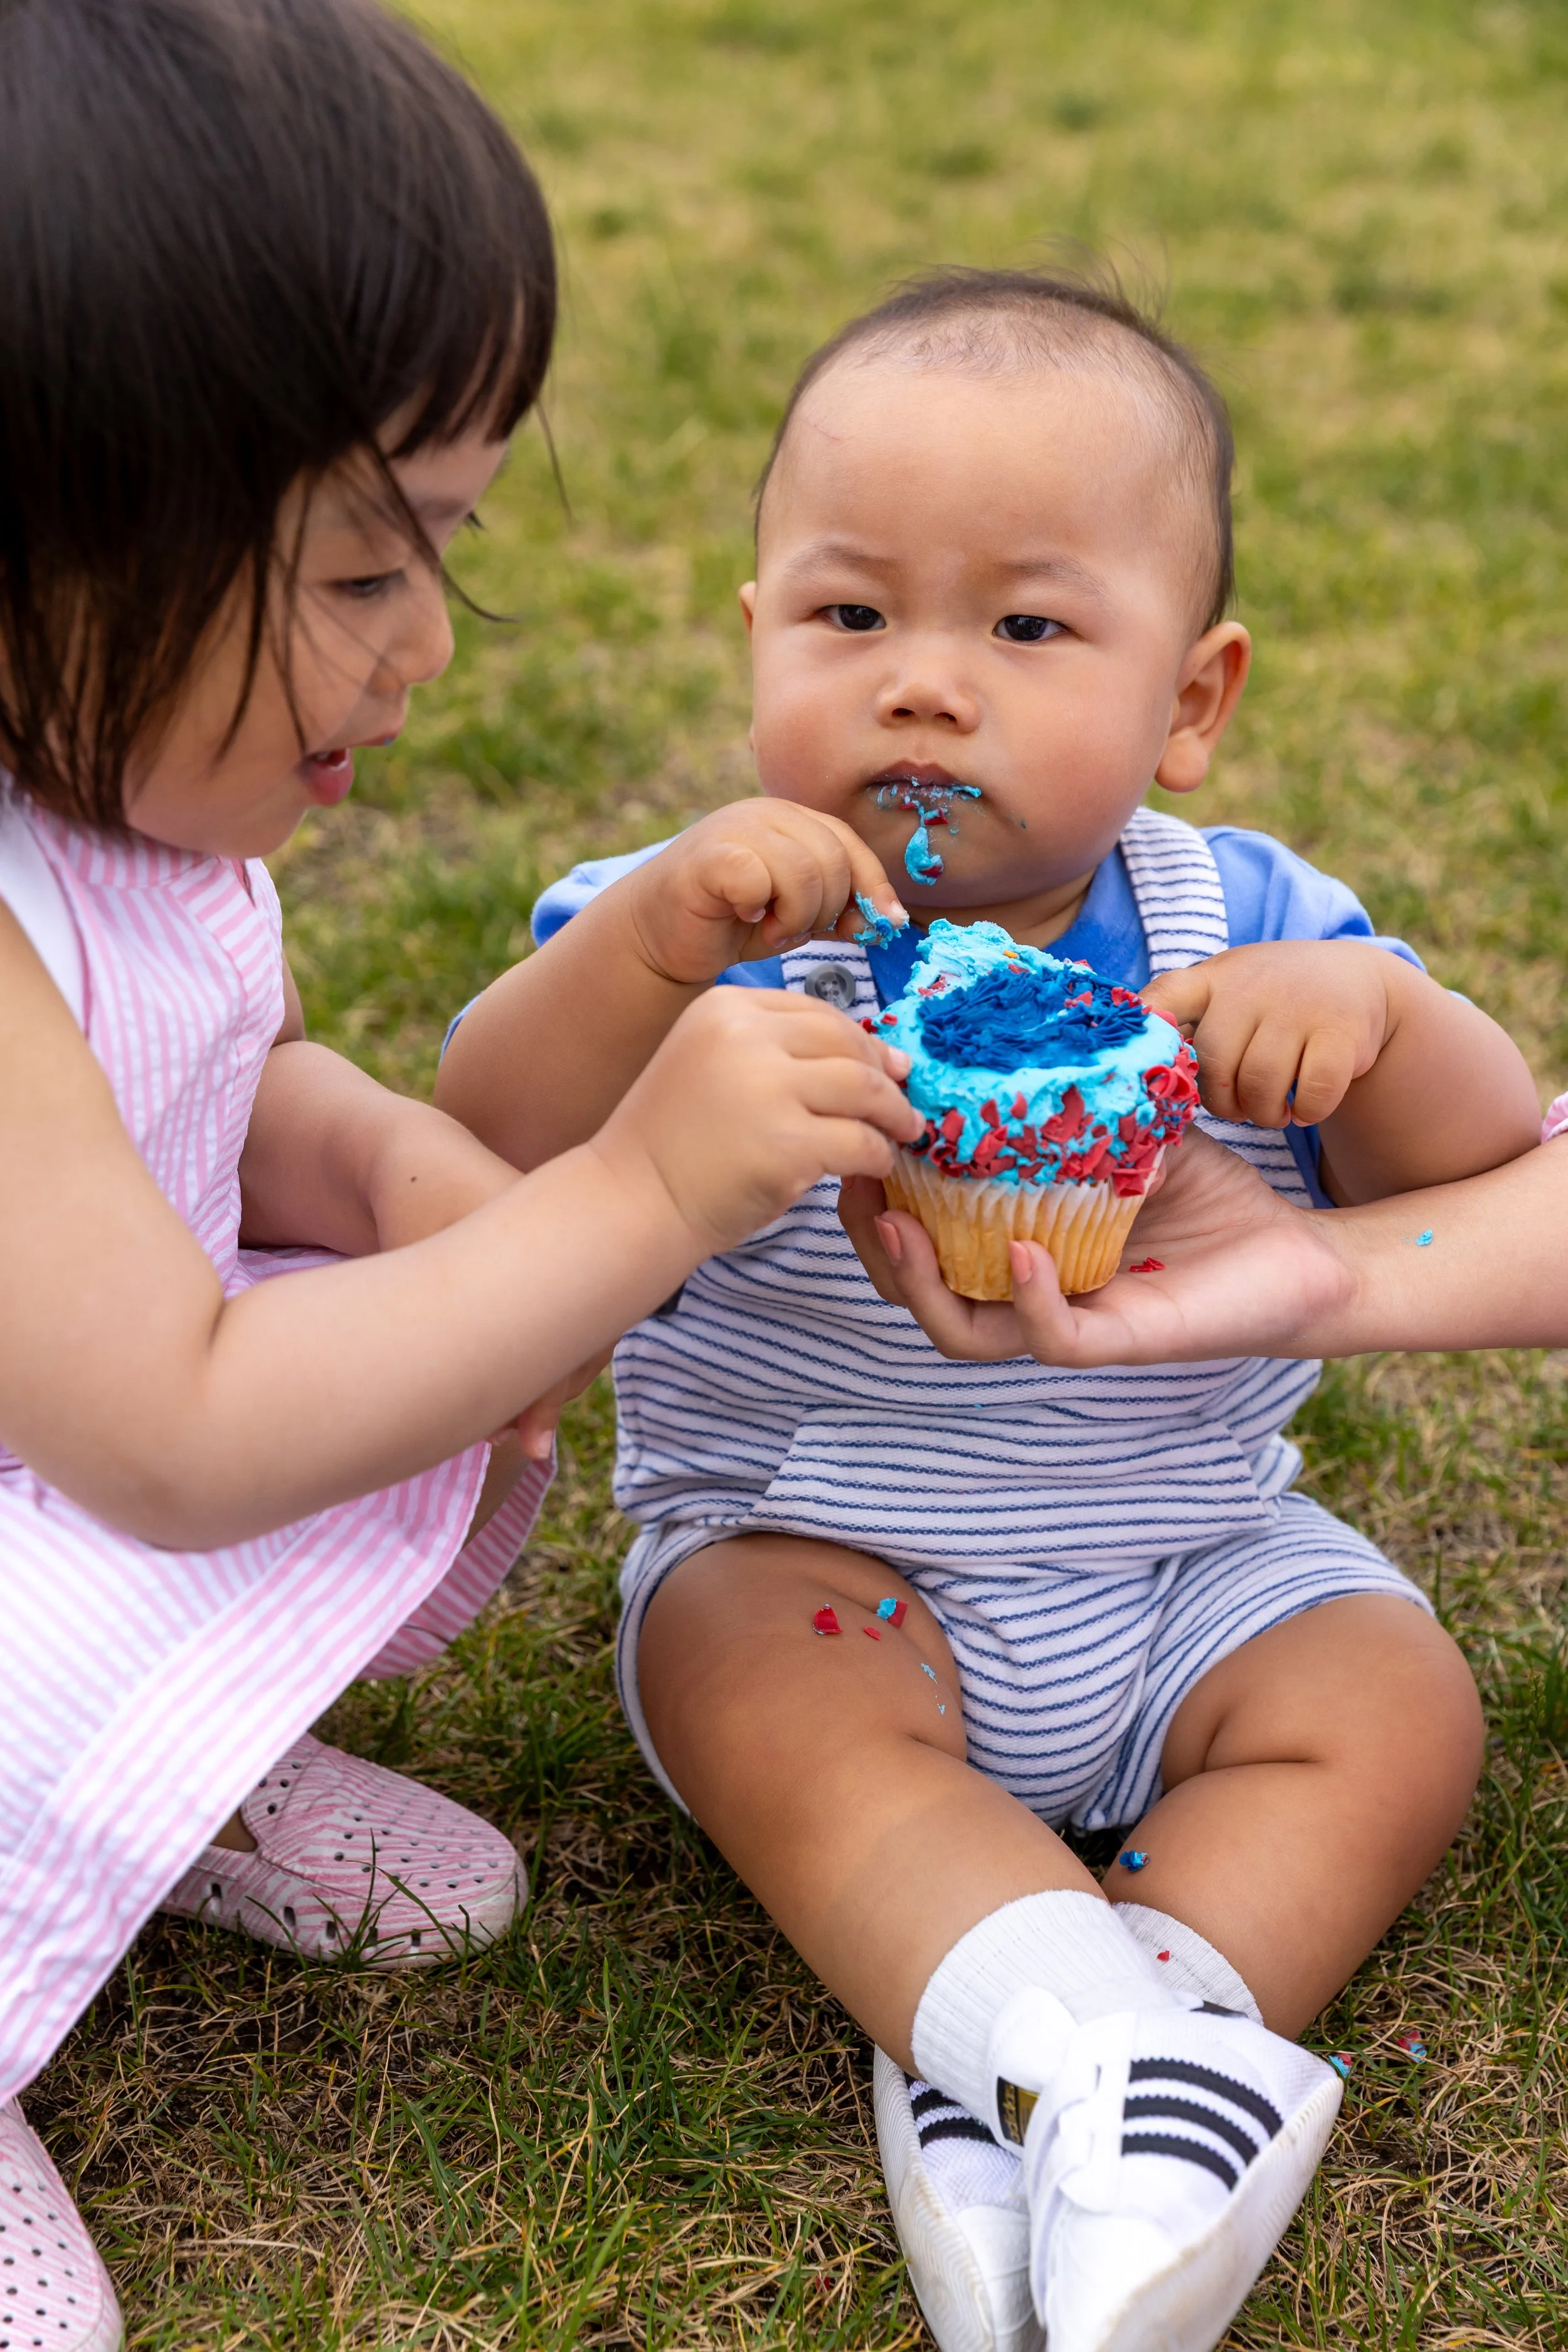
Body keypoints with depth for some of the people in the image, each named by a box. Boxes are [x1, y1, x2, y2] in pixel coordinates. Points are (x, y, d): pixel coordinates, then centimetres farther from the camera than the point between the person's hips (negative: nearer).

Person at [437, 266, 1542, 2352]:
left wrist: (1380, 1014, -32)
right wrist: (654, 934, -39)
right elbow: (492, 1147, -23)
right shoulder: (729, 927, -10)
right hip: (807, 1546, -2)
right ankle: (1083, 2020, -35)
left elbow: (1492, 1188, -12)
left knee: (1393, 1710, -15)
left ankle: (1020, 2081, -25)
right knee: (763, 1700, -29)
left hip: (1189, 1557, 2)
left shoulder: (1248, 930, -6)